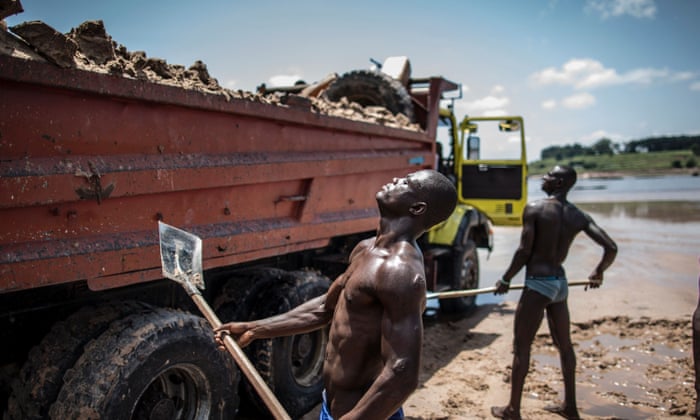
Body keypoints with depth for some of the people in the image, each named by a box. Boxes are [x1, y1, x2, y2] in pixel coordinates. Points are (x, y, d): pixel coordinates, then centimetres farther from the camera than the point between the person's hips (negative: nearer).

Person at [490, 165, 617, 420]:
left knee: (521, 347, 3)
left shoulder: (534, 208, -12)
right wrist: (598, 273, 18)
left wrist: (505, 280, -4)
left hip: (538, 284, -6)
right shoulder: (579, 216, 4)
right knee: (564, 344, 20)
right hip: (560, 284, 7)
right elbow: (611, 248, -1)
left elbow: (524, 251, -16)